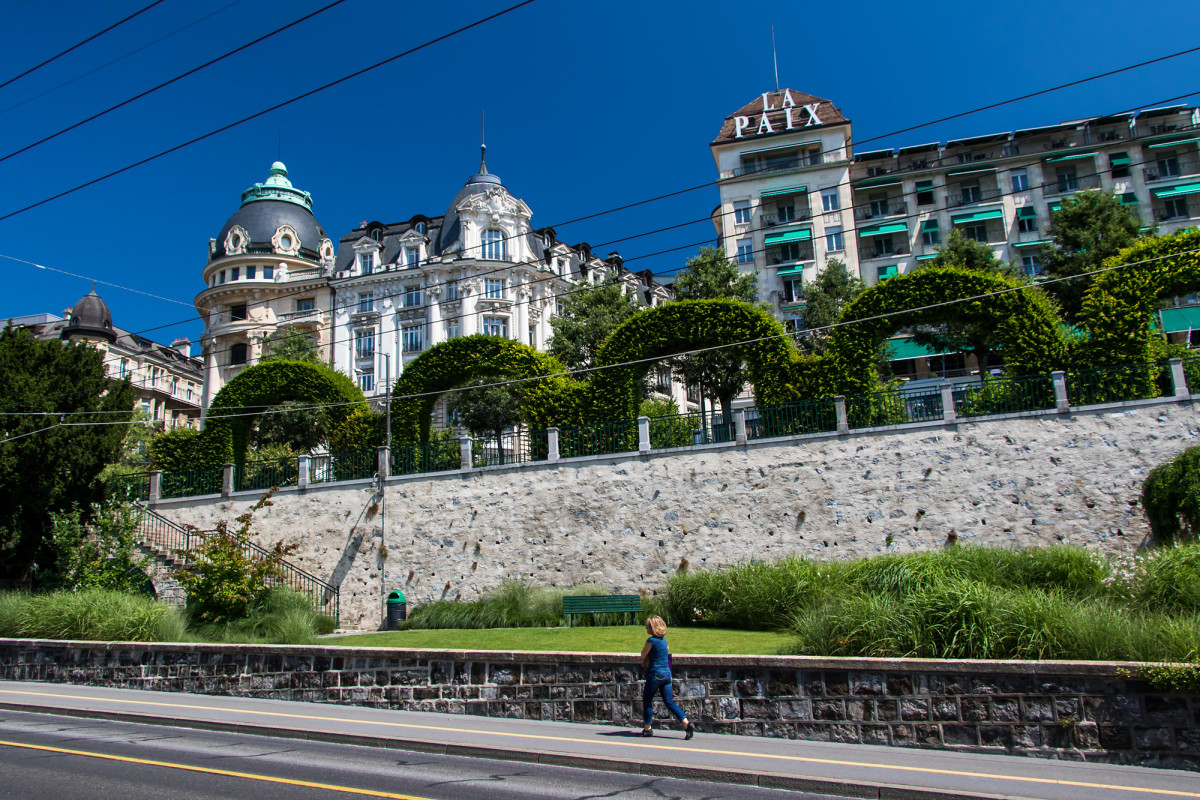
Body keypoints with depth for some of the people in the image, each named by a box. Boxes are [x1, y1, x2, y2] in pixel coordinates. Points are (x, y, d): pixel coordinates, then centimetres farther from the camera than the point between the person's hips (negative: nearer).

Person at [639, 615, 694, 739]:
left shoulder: (651, 640, -14)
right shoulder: (663, 639, 10)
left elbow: (643, 655, -5)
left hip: (656, 673, -7)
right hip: (667, 672, 7)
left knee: (647, 700, 10)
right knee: (669, 702, 7)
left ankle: (647, 728, 15)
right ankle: (687, 724, -7)